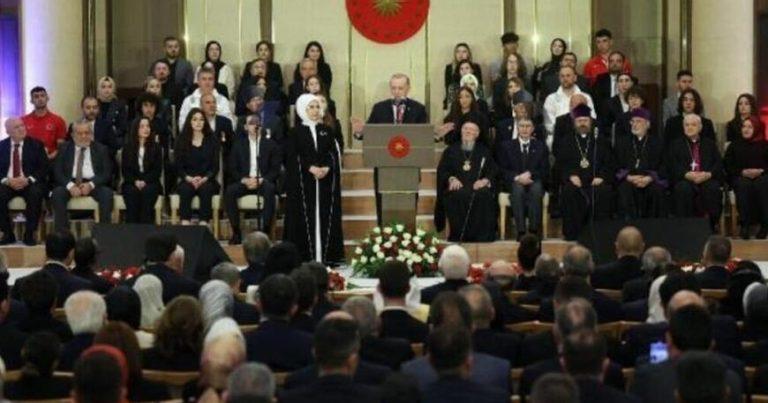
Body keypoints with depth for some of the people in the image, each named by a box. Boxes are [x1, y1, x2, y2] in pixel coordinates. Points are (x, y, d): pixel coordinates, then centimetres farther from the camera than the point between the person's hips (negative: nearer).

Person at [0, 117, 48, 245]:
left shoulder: (36, 145, 6)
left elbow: (44, 168, -2)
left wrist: (28, 179, -17)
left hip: (30, 183, -1)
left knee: (35, 194, -35)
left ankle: (29, 234, -23)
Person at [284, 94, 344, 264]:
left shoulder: (326, 130, 12)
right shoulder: (297, 131, 3)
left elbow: (334, 152, 5)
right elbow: (294, 156, -4)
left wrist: (327, 168, -13)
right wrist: (311, 168, -17)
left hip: (326, 179, 3)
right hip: (304, 180, -3)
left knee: (326, 216, 0)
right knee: (306, 216, -5)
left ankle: (327, 255, 2)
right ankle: (306, 255, -4)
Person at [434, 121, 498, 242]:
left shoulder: (484, 151, 23)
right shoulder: (451, 150, 23)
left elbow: (492, 171, 11)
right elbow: (442, 170, 12)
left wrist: (484, 181, -11)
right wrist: (451, 179, -10)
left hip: (478, 186, 0)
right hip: (457, 187, 0)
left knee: (483, 196, -36)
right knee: (457, 196, -37)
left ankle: (480, 236, -33)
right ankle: (459, 235, -34)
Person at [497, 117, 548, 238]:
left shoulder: (540, 146, 16)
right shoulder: (506, 146, 14)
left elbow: (545, 170, 7)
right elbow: (502, 170, 5)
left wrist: (530, 174, -12)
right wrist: (517, 177, -14)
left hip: (534, 182, 1)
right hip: (514, 183, 0)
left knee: (536, 188, -36)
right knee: (518, 188, -37)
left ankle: (534, 230, -36)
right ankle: (521, 231, -39)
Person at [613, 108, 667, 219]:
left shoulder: (657, 142, 16)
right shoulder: (622, 142, 19)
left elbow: (662, 167, 7)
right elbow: (617, 166, 10)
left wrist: (649, 178, -13)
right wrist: (629, 177, -10)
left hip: (651, 180, 0)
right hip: (628, 180, 1)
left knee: (656, 189, -33)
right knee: (625, 189, -33)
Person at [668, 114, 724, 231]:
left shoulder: (710, 144, 24)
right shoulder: (676, 144, 20)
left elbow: (719, 164, 11)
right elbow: (671, 165, 5)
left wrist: (708, 174, -12)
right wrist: (687, 174, -15)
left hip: (707, 179, 1)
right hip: (685, 179, -1)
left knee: (713, 188, -33)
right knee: (683, 189, -36)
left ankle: (711, 225, -26)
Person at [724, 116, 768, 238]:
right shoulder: (735, 144, 18)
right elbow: (727, 165, 9)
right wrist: (742, 172, -8)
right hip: (740, 177, 0)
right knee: (744, 185, -36)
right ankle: (744, 224, -39)